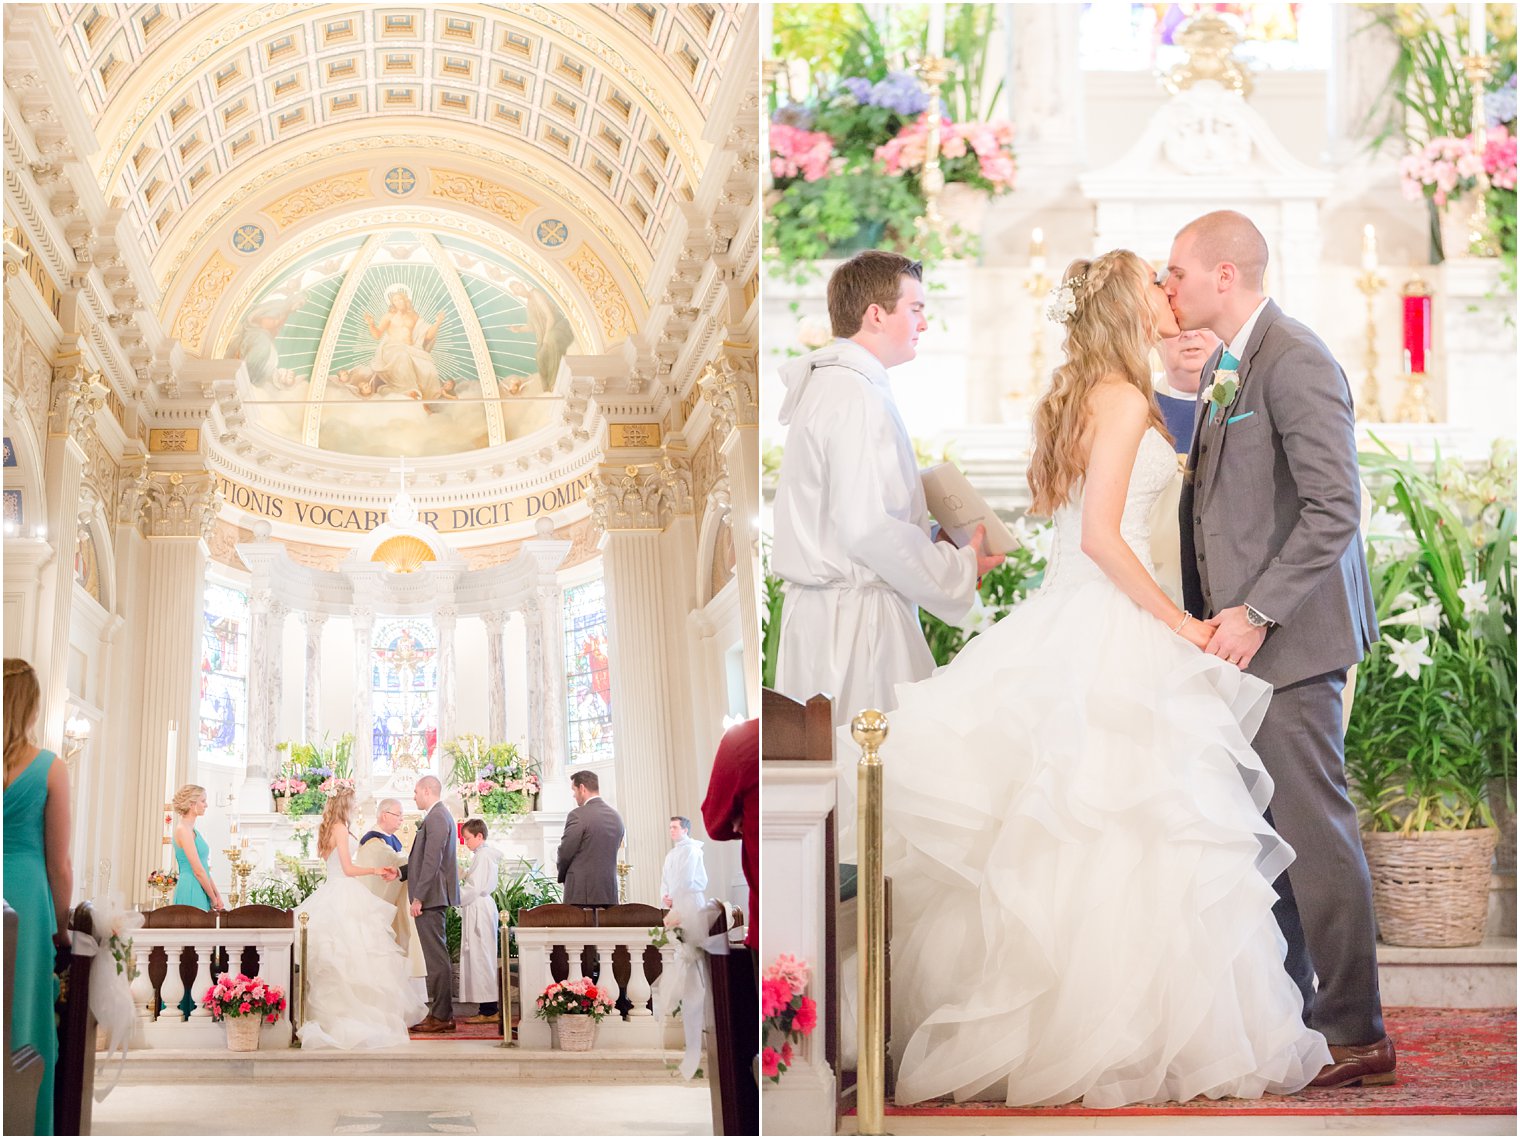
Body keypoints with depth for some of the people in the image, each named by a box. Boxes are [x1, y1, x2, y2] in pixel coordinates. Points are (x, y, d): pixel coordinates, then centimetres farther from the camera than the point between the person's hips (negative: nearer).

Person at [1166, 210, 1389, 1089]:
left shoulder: (1296, 363, -15)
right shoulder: (1227, 365, 16)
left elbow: (1334, 508, -21)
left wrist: (1256, 613, -21)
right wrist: (1211, 613, 14)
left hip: (1288, 633, -10)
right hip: (1242, 632, 10)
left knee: (1313, 826, -6)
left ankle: (1356, 1032, 1)